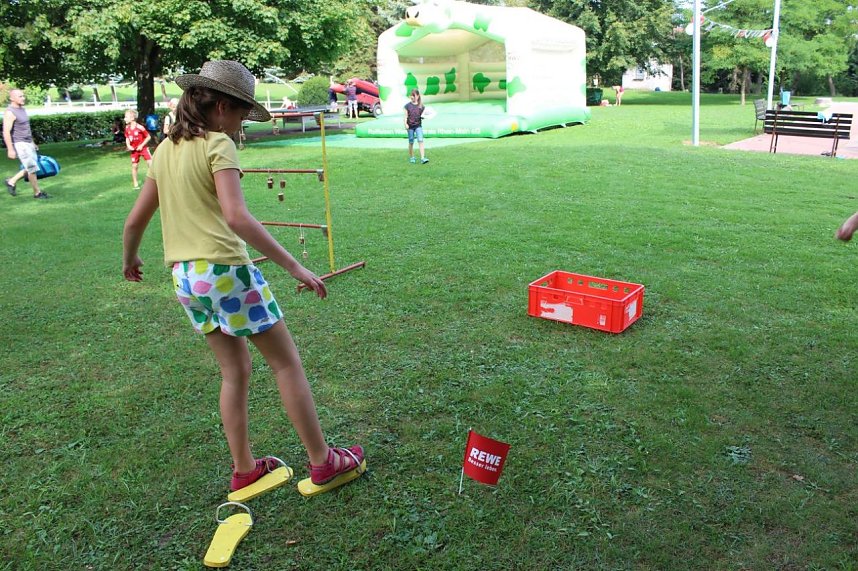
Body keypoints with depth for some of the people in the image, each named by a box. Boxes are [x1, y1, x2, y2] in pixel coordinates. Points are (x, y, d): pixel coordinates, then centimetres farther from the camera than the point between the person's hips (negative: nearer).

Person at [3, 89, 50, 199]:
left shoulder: (22, 109, 11)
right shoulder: (10, 113, -16)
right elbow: (6, 132, -20)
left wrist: (33, 142, 23)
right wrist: (10, 149, -23)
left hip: (28, 143, 9)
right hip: (19, 144, -9)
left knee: (30, 168, 13)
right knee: (32, 168, -5)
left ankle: (11, 182, 27)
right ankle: (37, 193, 6)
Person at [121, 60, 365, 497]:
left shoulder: (165, 150, 12)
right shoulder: (217, 144, -10)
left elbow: (135, 220, 15)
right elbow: (237, 217, -24)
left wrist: (129, 260, 34)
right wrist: (295, 267, -24)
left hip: (185, 277, 8)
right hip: (225, 269, -8)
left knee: (235, 370, 18)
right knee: (286, 364, 4)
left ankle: (243, 469, 27)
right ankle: (323, 463, 13)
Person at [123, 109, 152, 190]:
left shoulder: (140, 127, -19)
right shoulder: (127, 128, -2)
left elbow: (148, 137, -12)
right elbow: (127, 138, 10)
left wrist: (141, 145, -15)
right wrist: (128, 145, -9)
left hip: (143, 148, -5)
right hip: (134, 150, 5)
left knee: (151, 163, -14)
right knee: (134, 166, 7)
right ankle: (136, 184, 17)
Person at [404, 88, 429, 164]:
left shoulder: (421, 106, 3)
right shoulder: (408, 105, 1)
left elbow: (423, 114, 11)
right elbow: (406, 116, 0)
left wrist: (423, 116, -12)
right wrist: (405, 124, -13)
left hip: (418, 125, 0)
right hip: (410, 126, 0)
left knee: (420, 141, -12)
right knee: (411, 142, 8)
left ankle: (422, 158, -17)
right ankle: (411, 157, 23)